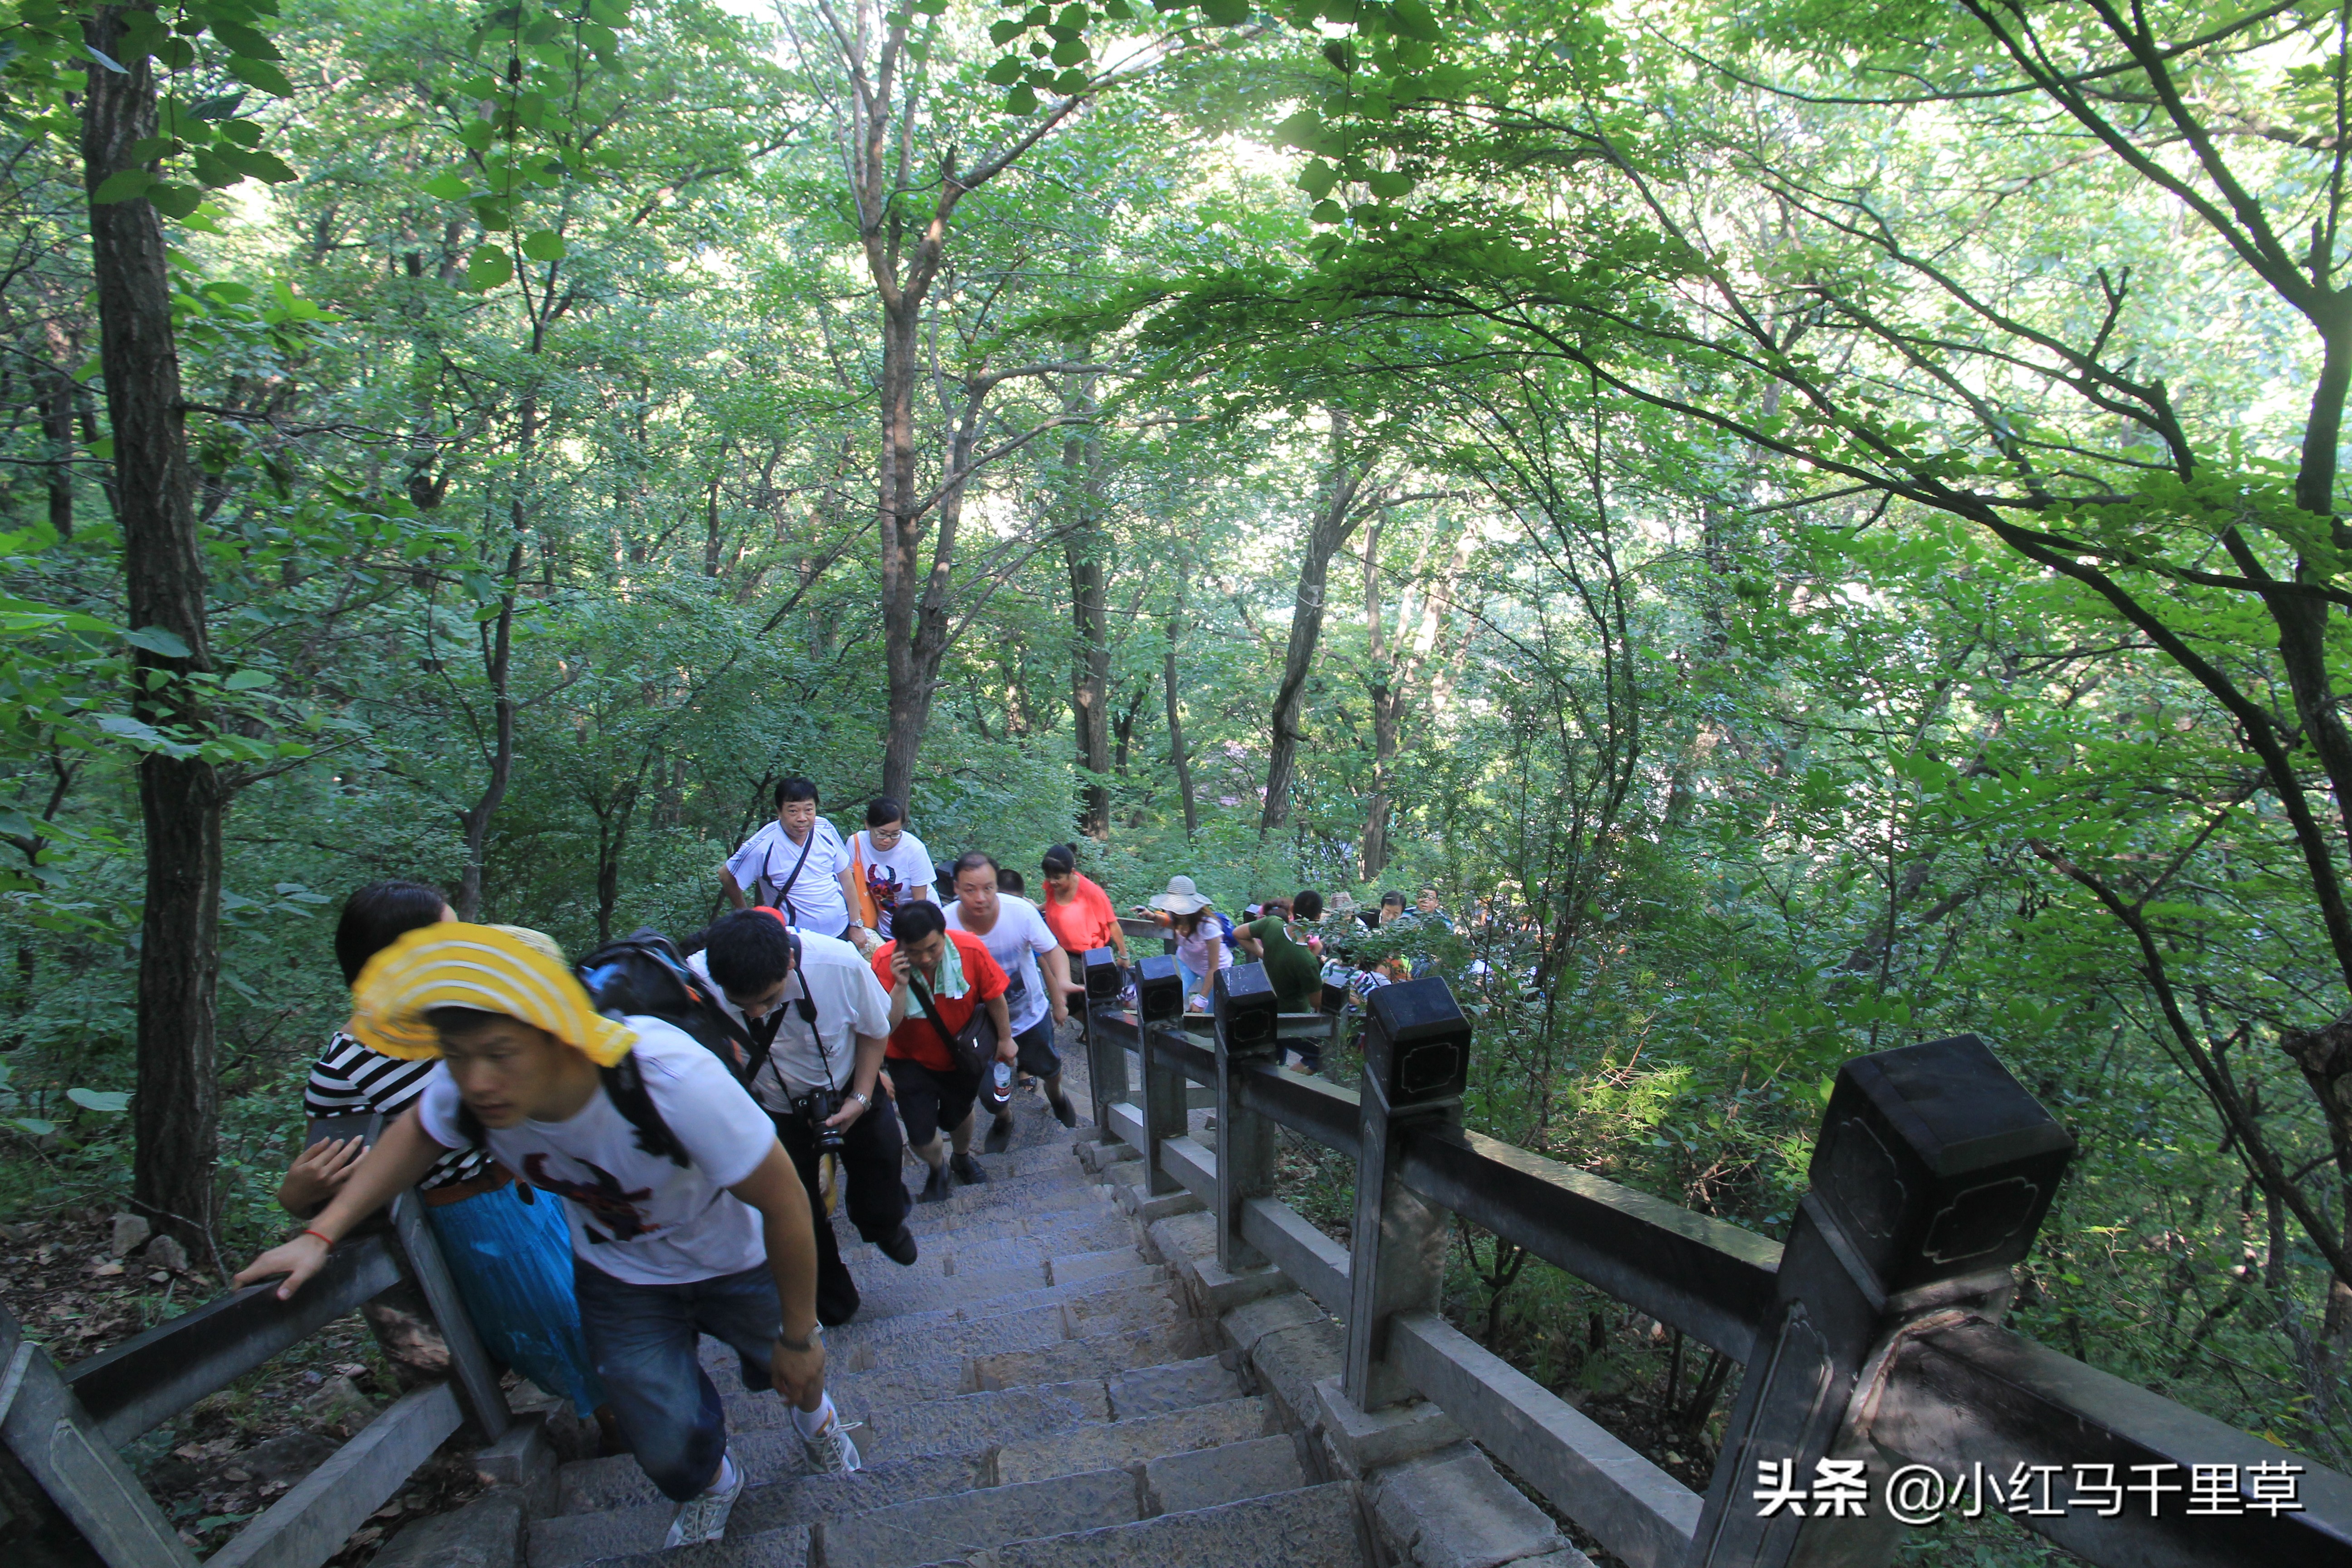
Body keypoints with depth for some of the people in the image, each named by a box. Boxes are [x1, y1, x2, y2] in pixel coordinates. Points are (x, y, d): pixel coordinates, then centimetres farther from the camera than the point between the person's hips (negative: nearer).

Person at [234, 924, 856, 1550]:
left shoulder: (671, 1078, -44)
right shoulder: (460, 1093, -27)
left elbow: (785, 1203, -31)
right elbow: (415, 1134, 1)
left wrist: (799, 1339, -19)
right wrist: (321, 1235, -12)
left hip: (735, 1264, -3)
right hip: (619, 1279, 3)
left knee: (787, 1371, 19)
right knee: (671, 1454, 1)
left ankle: (813, 1412, 59)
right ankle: (710, 1484, 40)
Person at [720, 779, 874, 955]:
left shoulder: (826, 830, -8)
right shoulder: (762, 847, -20)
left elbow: (846, 879, 2)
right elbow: (726, 876, -4)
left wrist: (856, 925, 3)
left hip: (842, 930, 4)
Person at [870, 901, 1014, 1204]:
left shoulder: (971, 949, -29)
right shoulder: (885, 963, -29)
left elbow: (994, 996, -12)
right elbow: (885, 1028, -30)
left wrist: (1005, 1039, -1)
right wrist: (900, 985, -41)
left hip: (962, 1054, 1)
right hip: (912, 1060, -1)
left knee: (958, 1115, 22)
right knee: (921, 1135, -2)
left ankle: (963, 1159, 58)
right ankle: (938, 1169, 35)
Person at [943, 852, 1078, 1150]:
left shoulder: (1022, 912, -30)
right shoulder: (944, 925, -29)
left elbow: (1052, 950, -15)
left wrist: (1062, 983, -35)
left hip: (1030, 1012, 0)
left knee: (1046, 1067, 23)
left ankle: (1055, 1093, 61)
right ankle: (1003, 1119, 54)